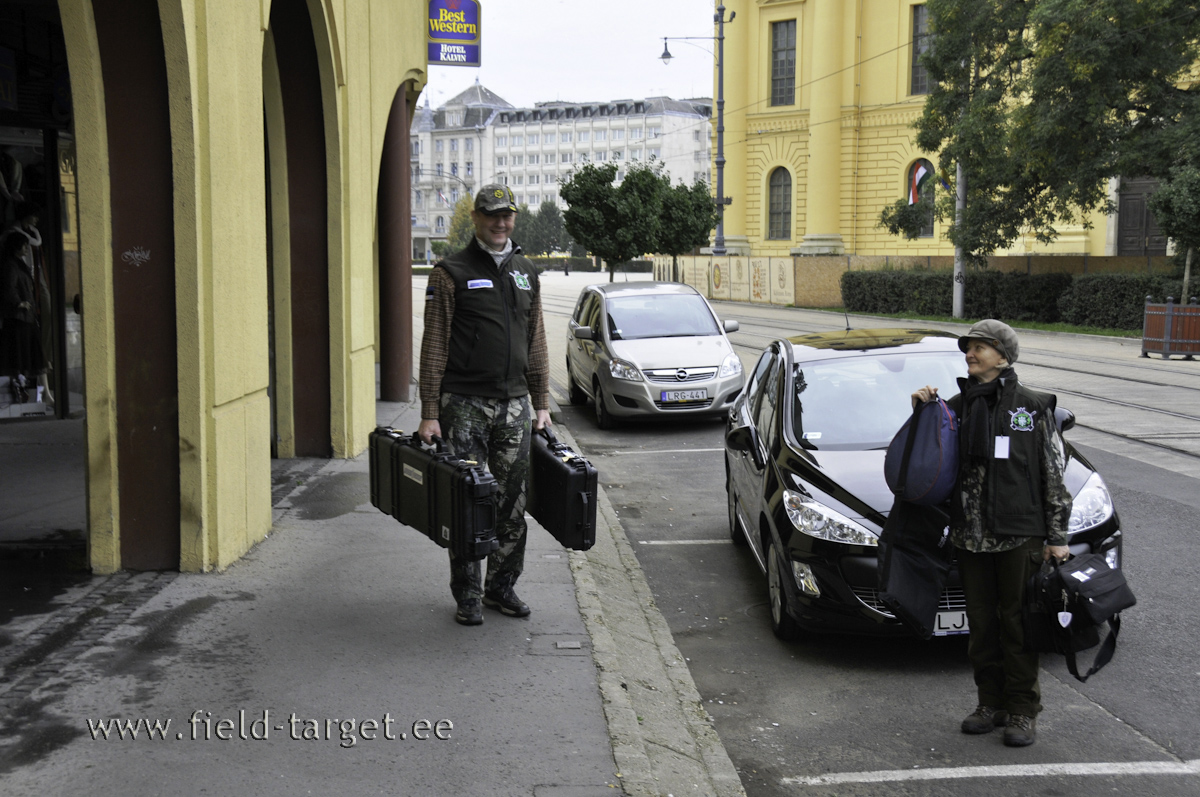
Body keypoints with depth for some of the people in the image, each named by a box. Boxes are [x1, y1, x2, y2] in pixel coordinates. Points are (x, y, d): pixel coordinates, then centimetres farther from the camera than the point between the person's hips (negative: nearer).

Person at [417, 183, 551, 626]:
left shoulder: (526, 273, 14)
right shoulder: (451, 273, -2)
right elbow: (434, 346, -5)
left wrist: (541, 403, 12)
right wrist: (429, 413, -10)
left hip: (515, 404, 5)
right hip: (464, 404, -4)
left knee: (512, 502, 8)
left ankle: (502, 587, 21)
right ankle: (467, 595, 12)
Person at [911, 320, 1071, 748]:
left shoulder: (1033, 407, -1)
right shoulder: (957, 407, 8)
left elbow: (1053, 473, 0)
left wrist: (1057, 536, -3)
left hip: (1019, 532, -4)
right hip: (970, 532, 4)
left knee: (1017, 621, 2)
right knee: (981, 622, 11)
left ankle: (1023, 711, 12)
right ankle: (991, 703, 23)